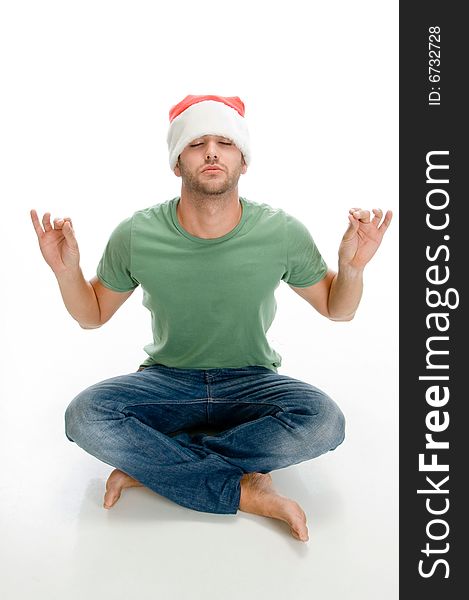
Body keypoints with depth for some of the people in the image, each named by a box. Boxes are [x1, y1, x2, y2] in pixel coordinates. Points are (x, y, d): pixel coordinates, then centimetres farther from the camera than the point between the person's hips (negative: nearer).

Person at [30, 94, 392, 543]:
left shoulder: (282, 233, -10)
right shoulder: (137, 236, -10)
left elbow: (336, 309, 4)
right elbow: (93, 316, 5)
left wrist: (352, 265, -17)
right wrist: (67, 270, -15)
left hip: (251, 383, 0)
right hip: (166, 380, 1)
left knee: (323, 422, -31)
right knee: (84, 416, -28)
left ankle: (152, 464, -18)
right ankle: (246, 490, -21)